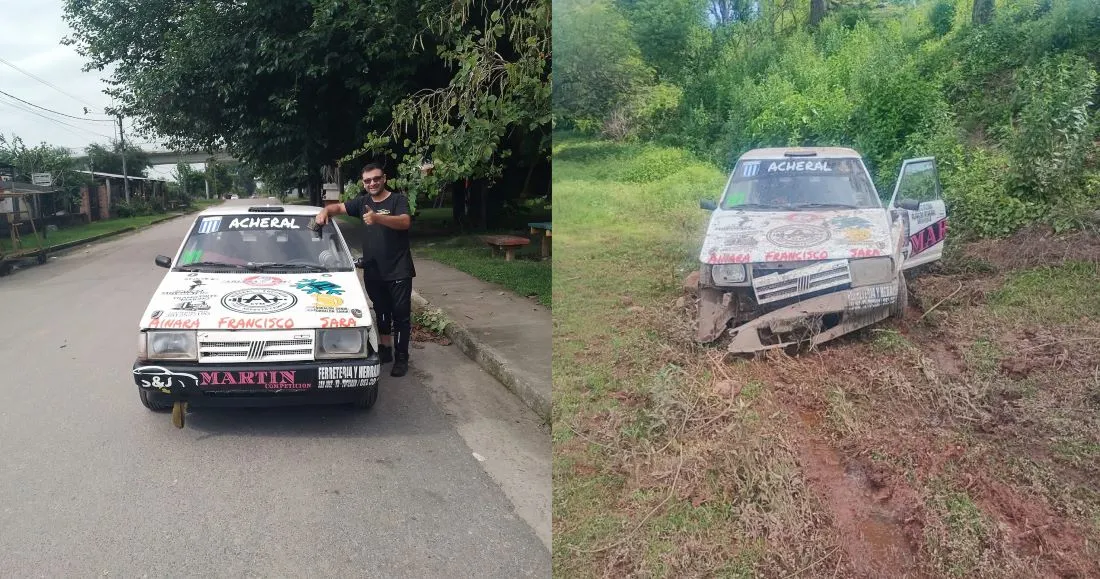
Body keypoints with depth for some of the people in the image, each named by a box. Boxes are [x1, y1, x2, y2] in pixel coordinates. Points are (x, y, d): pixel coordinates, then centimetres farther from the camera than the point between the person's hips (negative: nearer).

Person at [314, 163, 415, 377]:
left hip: (398, 271, -5)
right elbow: (339, 207, 11)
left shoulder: (398, 199, -7)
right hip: (373, 272, 5)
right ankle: (386, 349, 29)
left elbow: (405, 222, -24)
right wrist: (325, 211, -13)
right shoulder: (362, 202, 10)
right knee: (382, 312, 16)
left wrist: (377, 217, -39)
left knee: (401, 314, -2)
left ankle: (401, 357, 4)